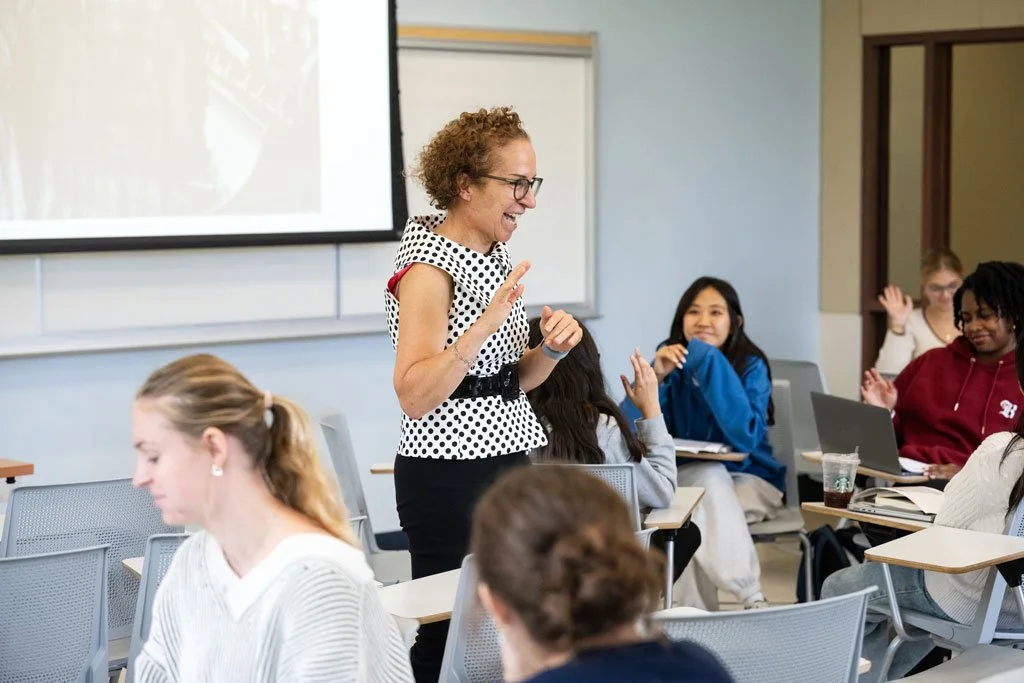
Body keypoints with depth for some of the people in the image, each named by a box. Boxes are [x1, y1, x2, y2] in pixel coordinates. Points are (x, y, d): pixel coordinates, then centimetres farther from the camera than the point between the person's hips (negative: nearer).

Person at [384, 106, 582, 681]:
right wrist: (487, 322, -29)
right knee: (451, 631, 0)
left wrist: (552, 350, -1)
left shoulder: (498, 255, 11)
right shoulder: (428, 266, -14)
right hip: (450, 475, -8)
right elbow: (414, 396, -22)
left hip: (507, 456, 8)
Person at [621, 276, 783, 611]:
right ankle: (752, 600, -30)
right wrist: (656, 376, -26)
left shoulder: (750, 365, -10)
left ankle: (697, 612, -18)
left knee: (699, 514, -32)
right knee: (708, 476, -32)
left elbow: (745, 437, -27)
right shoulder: (670, 357, -3)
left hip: (746, 479, -2)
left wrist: (709, 363, -29)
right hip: (685, 480, 2)